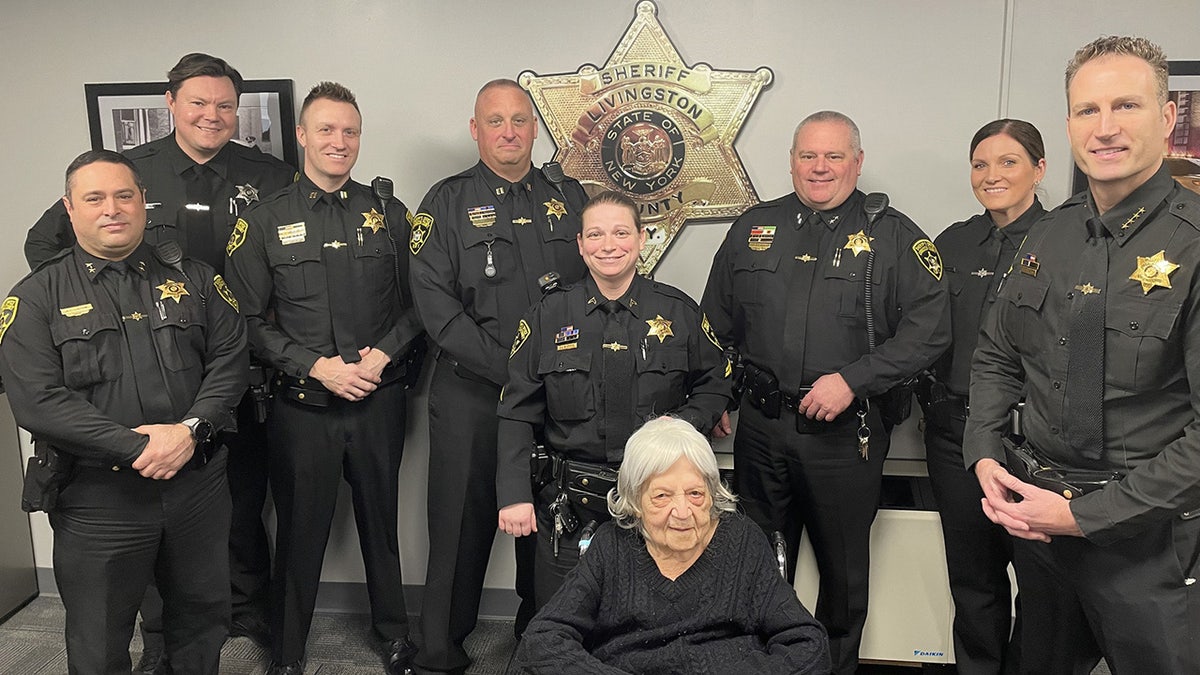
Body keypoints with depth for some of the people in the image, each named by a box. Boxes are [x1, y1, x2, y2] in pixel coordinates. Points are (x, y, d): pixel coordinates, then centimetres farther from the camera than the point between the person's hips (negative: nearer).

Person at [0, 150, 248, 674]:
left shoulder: (194, 279, 6)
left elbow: (230, 359, 0)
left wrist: (191, 429, -17)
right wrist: (138, 448, -20)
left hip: (199, 486, 2)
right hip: (97, 498, -2)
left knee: (203, 621, 19)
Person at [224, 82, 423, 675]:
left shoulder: (388, 214, 5)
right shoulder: (265, 221, 0)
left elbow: (417, 302, 5)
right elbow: (250, 319, -2)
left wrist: (385, 354, -10)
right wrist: (316, 365, -12)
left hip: (378, 400, 1)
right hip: (301, 403, -1)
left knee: (381, 520, 15)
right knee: (300, 529, 10)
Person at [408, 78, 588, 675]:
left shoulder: (570, 198, 12)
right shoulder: (447, 203, 2)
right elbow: (435, 304, -7)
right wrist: (507, 369, -14)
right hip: (470, 392, -2)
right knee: (462, 521, 4)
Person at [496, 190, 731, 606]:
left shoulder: (679, 311, 2)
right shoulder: (549, 315, 2)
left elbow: (715, 385, 12)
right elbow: (517, 413, 3)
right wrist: (513, 495, -4)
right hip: (570, 506, 0)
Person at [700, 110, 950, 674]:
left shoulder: (892, 236, -3)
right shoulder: (754, 228, 8)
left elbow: (929, 328, -11)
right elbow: (717, 325, 14)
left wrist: (852, 380, -19)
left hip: (846, 432, -3)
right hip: (760, 426, 3)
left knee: (843, 565, 13)